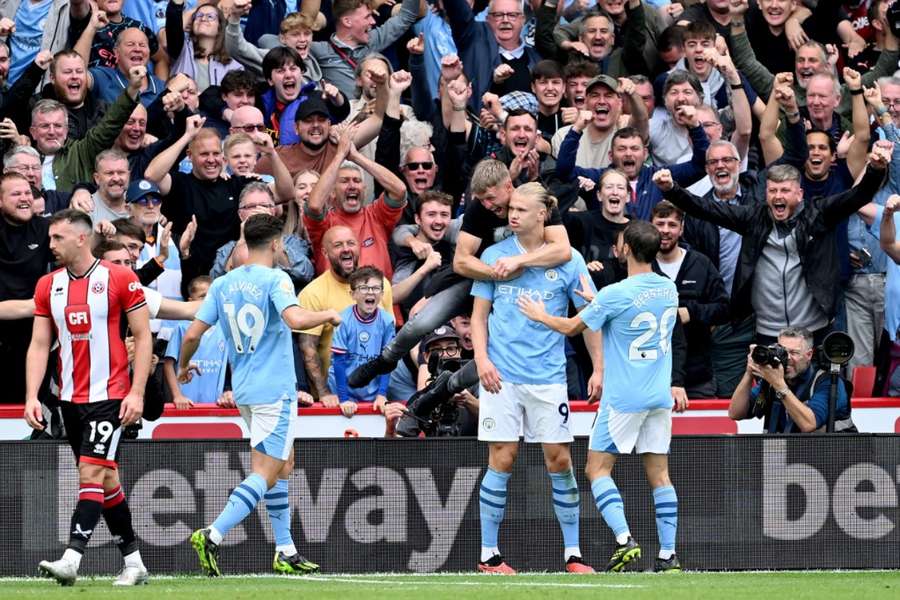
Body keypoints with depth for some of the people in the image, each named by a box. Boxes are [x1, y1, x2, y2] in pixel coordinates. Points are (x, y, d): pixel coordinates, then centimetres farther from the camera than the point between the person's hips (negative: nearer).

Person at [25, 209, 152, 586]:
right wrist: (31, 397, -3)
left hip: (109, 396, -6)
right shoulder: (48, 286, 7)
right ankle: (133, 562, 18)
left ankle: (71, 559, -24)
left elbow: (143, 336, -4)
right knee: (105, 479, 10)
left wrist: (137, 392, -11)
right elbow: (39, 344, 7)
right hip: (70, 398, 6)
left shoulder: (119, 279, -7)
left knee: (92, 473, -16)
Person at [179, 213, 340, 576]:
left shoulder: (223, 285, 7)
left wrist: (183, 367, 23)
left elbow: (193, 333, 5)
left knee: (283, 465, 18)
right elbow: (296, 319, -28)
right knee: (266, 474, -7)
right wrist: (329, 315, -9)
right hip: (275, 389, -7)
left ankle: (286, 552, 18)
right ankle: (212, 536, -22)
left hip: (244, 390, 7)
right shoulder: (275, 280, -11)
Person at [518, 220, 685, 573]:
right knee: (659, 474, 6)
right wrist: (595, 300, 27)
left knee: (598, 468, 2)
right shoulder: (669, 289, 4)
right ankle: (668, 554, 0)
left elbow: (571, 327, -2)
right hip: (659, 395, 6)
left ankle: (625, 540, -15)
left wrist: (541, 316, 16)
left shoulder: (615, 295, -15)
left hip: (623, 397, -6)